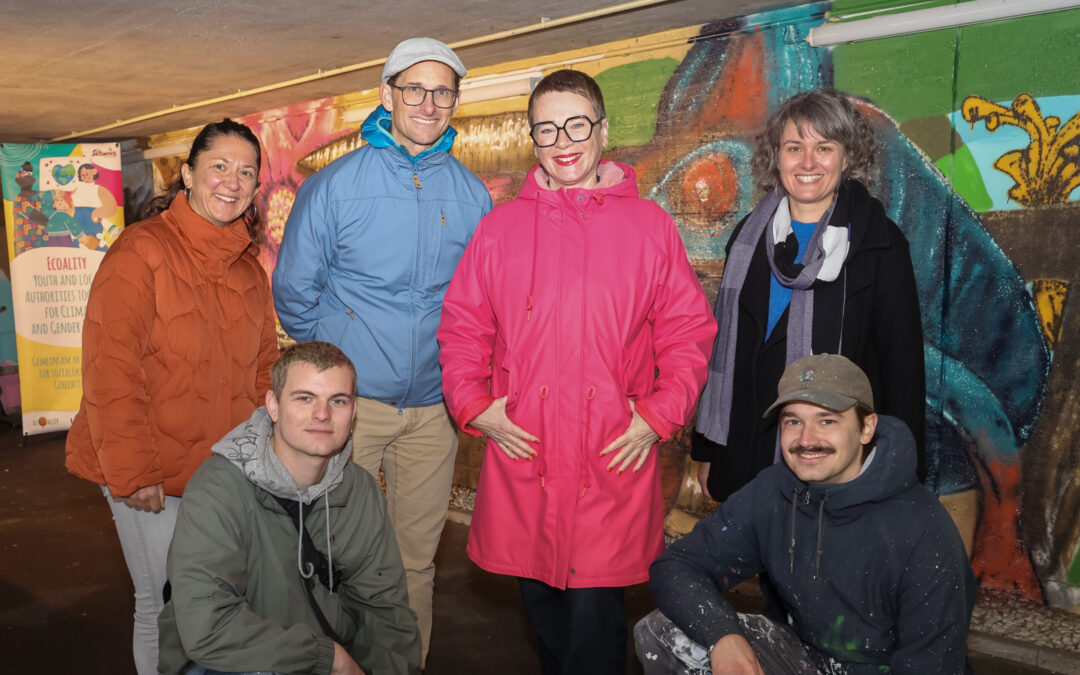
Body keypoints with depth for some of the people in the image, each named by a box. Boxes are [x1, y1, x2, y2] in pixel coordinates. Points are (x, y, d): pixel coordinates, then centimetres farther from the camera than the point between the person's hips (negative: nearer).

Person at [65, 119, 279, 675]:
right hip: (151, 478, -6)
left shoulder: (249, 267, 9)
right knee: (165, 604, 2)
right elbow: (110, 372, -17)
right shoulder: (140, 252, -12)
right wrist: (132, 474, -19)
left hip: (225, 471, 6)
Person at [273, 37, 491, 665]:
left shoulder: (473, 195, 3)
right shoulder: (334, 185, -4)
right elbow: (295, 291, 2)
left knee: (418, 556, 13)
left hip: (433, 406, 2)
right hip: (350, 399, -2)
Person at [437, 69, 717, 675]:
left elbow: (689, 332, 5)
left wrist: (658, 416, -4)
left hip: (616, 460, -2)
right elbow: (462, 328, 12)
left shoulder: (650, 225, 4)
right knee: (542, 603, 14)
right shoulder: (501, 227, 8)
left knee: (595, 608, -2)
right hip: (522, 453, 2)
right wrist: (474, 405, -1)